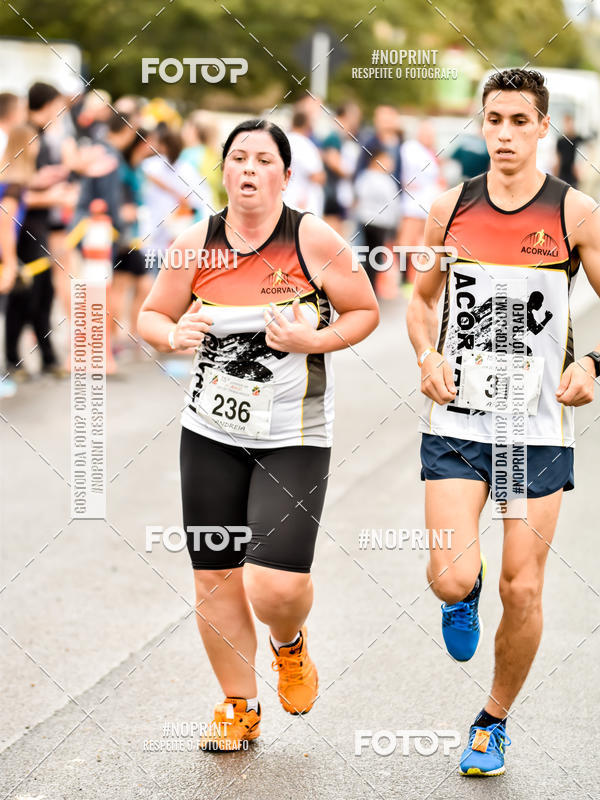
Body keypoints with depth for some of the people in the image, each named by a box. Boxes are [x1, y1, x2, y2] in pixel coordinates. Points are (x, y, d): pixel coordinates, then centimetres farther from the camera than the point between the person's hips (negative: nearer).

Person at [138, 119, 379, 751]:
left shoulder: (314, 240, -8)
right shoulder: (196, 244, -1)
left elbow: (365, 312, 1)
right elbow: (149, 317, 10)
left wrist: (312, 340, -16)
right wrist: (174, 336, -13)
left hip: (295, 438, -3)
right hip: (211, 433, 3)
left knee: (276, 587, -14)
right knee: (214, 580, 5)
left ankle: (290, 645, 24)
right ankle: (239, 709, 26)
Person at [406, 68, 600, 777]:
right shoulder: (450, 209, 3)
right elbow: (422, 298, 16)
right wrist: (427, 356, -2)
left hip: (540, 427, -1)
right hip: (456, 421, 1)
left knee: (523, 590, 2)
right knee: (452, 578, -12)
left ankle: (493, 722, 25)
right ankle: (462, 594, 27)